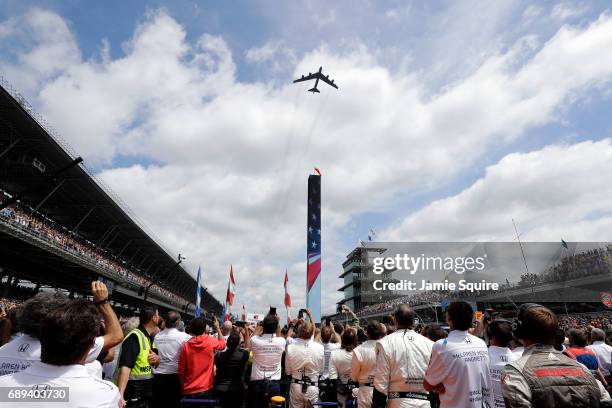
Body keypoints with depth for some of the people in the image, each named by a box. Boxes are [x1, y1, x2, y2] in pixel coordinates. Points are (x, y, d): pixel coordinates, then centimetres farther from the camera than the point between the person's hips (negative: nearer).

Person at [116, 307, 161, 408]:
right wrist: (120, 395, -39)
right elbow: (125, 367, -30)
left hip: (147, 392, 9)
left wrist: (157, 359, -5)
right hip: (133, 394, -9)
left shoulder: (150, 338, 9)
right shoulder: (134, 337, -20)